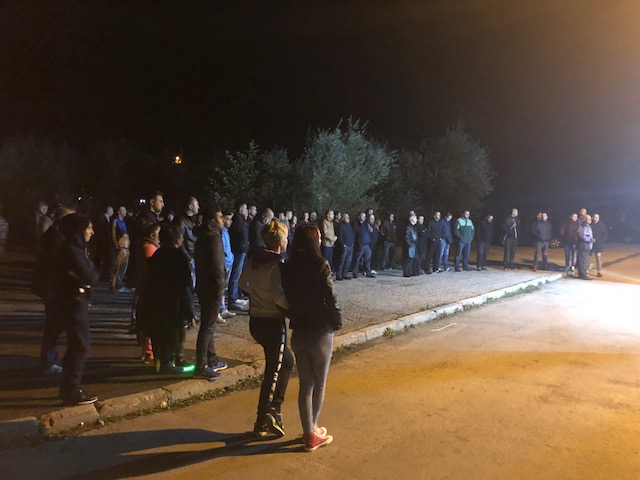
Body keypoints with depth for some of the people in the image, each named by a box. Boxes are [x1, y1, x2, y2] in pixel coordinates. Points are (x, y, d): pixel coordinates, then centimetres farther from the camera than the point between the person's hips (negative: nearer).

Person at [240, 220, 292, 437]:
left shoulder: (254, 260, 5)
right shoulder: (275, 265, -19)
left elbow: (243, 282, 19)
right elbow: (279, 296, -29)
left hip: (255, 320, 9)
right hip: (272, 323, -8)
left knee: (286, 361, 22)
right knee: (274, 370, 6)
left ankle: (273, 410, 27)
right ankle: (263, 421, 15)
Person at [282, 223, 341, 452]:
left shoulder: (288, 267, -1)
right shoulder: (320, 265, -17)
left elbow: (286, 298, 2)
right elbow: (330, 299, -16)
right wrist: (337, 322, -1)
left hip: (298, 332, 5)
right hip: (320, 332, -4)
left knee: (306, 385, 15)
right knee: (319, 385, 15)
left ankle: (309, 433, 23)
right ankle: (311, 431, 28)